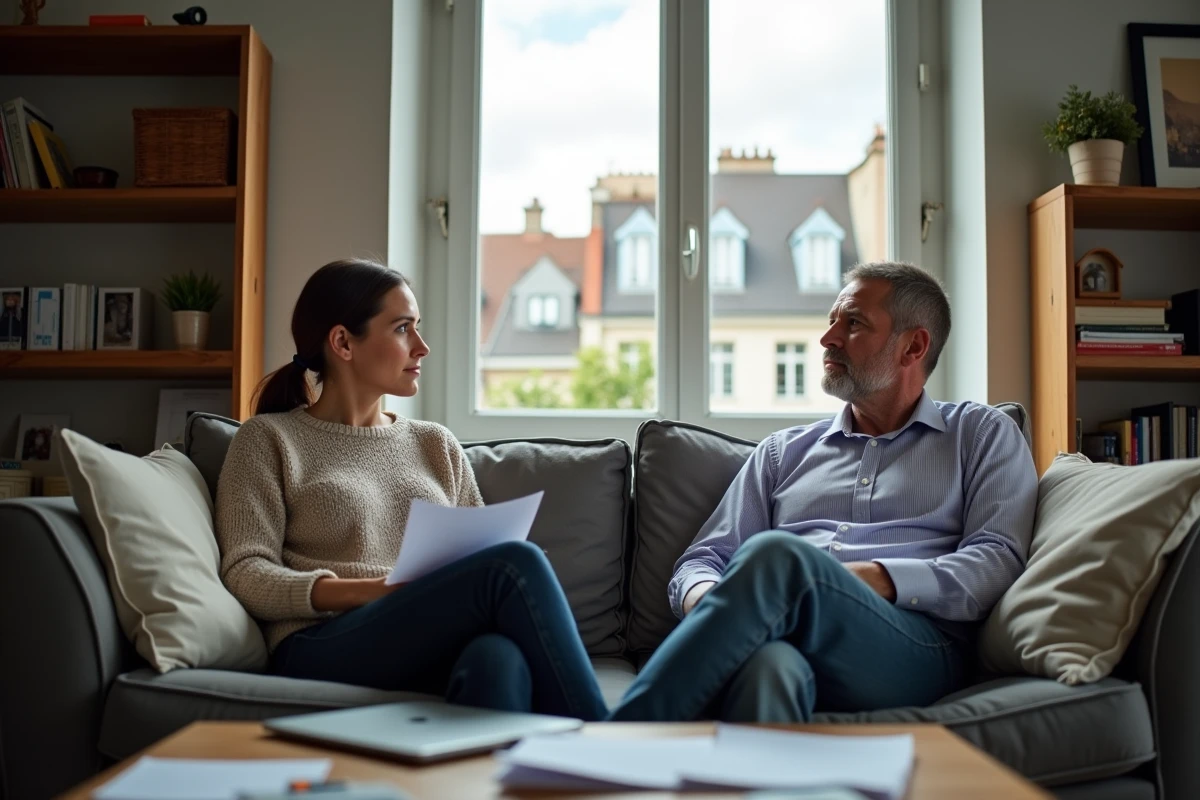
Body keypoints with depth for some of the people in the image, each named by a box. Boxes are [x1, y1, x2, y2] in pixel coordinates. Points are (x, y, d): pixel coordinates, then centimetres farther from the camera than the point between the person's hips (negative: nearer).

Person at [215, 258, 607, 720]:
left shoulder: (436, 445, 24)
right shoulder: (270, 439, 11)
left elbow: (481, 559, 19)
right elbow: (245, 574, 0)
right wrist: (382, 591, -15)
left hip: (437, 653, 4)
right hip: (323, 653, -3)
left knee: (498, 655, -37)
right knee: (516, 562, -29)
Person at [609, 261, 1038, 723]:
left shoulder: (981, 434, 22)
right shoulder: (784, 451, 29)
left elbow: (998, 560, 5)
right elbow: (703, 558, 21)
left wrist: (878, 579, -12)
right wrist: (704, 599, -6)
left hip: (913, 646, -2)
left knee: (777, 553, -35)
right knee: (767, 665, -40)